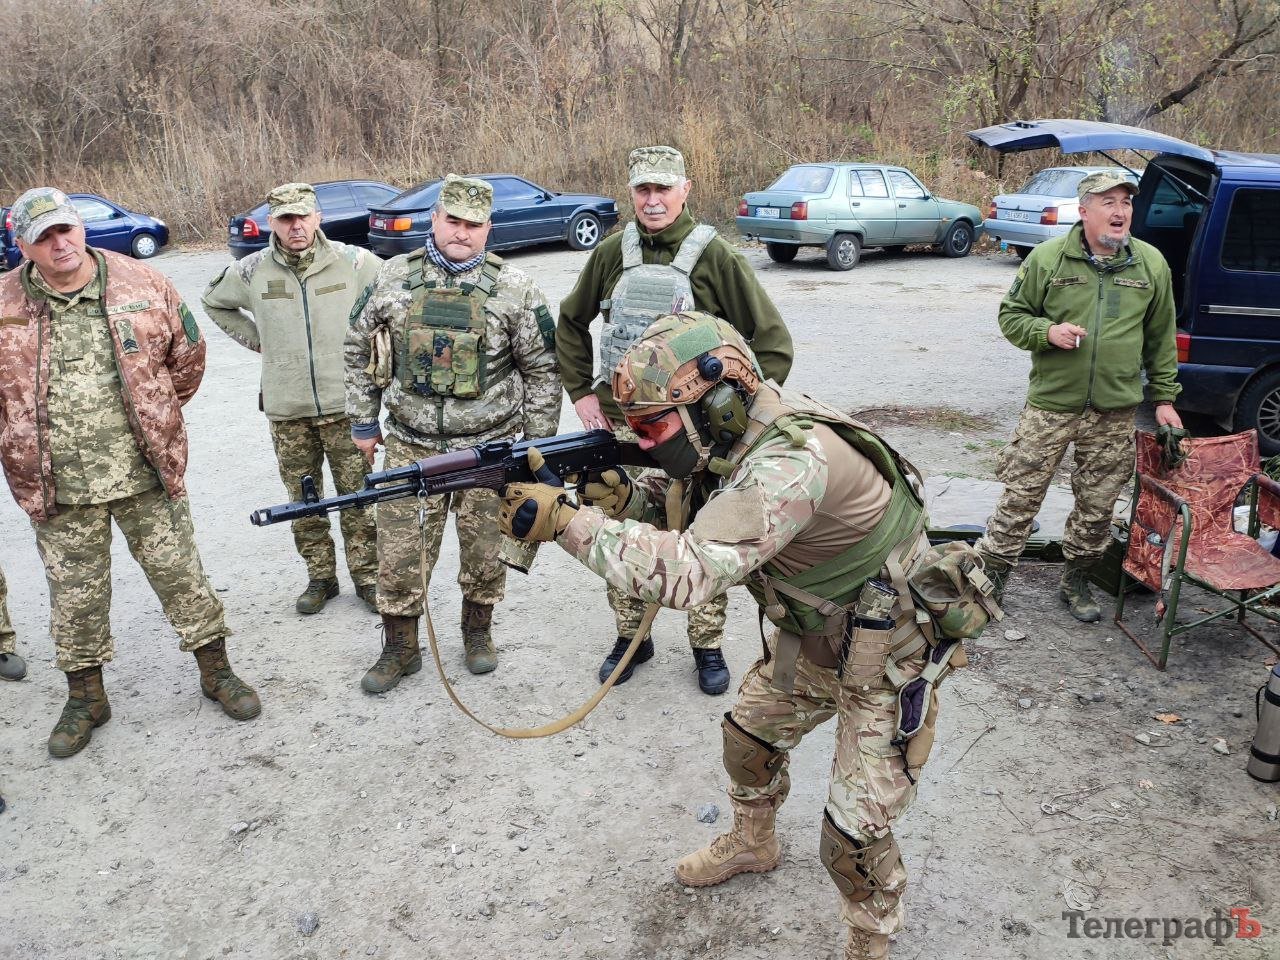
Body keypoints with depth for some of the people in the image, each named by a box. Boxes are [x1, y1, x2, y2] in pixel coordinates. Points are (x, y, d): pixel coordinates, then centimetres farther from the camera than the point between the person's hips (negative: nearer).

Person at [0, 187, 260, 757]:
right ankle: (85, 697, 31)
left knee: (181, 575, 8)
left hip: (147, 474, 0)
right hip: (58, 489, 1)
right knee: (75, 597, 12)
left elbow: (187, 352, 11)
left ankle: (215, 672, 25)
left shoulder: (142, 286, -3)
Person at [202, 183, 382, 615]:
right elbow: (214, 302, 20)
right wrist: (254, 339, 9)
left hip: (346, 405, -2)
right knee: (304, 501, 11)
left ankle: (366, 576, 19)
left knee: (358, 495, 5)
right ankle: (320, 577, 25)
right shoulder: (251, 271, 1)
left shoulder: (353, 262, -5)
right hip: (286, 411, 2)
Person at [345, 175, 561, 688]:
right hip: (410, 446, 1)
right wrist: (364, 421, 11)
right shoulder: (393, 277, 1)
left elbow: (542, 370, 1)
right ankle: (400, 646, 24)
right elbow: (359, 351, 12)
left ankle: (478, 631, 35)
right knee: (399, 551, 5)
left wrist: (539, 443, 0)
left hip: (489, 448, -1)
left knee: (485, 548, 11)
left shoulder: (514, 289, -4)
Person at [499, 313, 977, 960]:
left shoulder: (792, 461, -38)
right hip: (811, 634, 9)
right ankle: (752, 844, 52)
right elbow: (678, 500, -1)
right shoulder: (731, 434, -9)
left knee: (853, 835, -3)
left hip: (888, 656, -8)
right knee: (748, 737, 22)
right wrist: (624, 496, -24)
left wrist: (565, 521, -45)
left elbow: (691, 572, -45)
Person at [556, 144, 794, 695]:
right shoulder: (613, 253, 4)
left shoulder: (714, 256, -7)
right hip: (617, 426, 3)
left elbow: (772, 342, -5)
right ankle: (630, 636, 31)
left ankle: (707, 646, 26)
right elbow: (571, 324, 18)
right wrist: (581, 393, 10)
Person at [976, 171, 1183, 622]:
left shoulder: (1152, 264, 5)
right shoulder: (1048, 257, -4)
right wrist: (1047, 331, -17)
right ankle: (991, 575, 15)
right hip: (1050, 405, -2)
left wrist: (1164, 398, 11)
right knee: (1021, 495, 1)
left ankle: (1075, 582, 29)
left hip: (1116, 413, 3)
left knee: (1097, 507, 11)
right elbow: (1011, 315, 3)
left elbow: (1161, 338, 13)